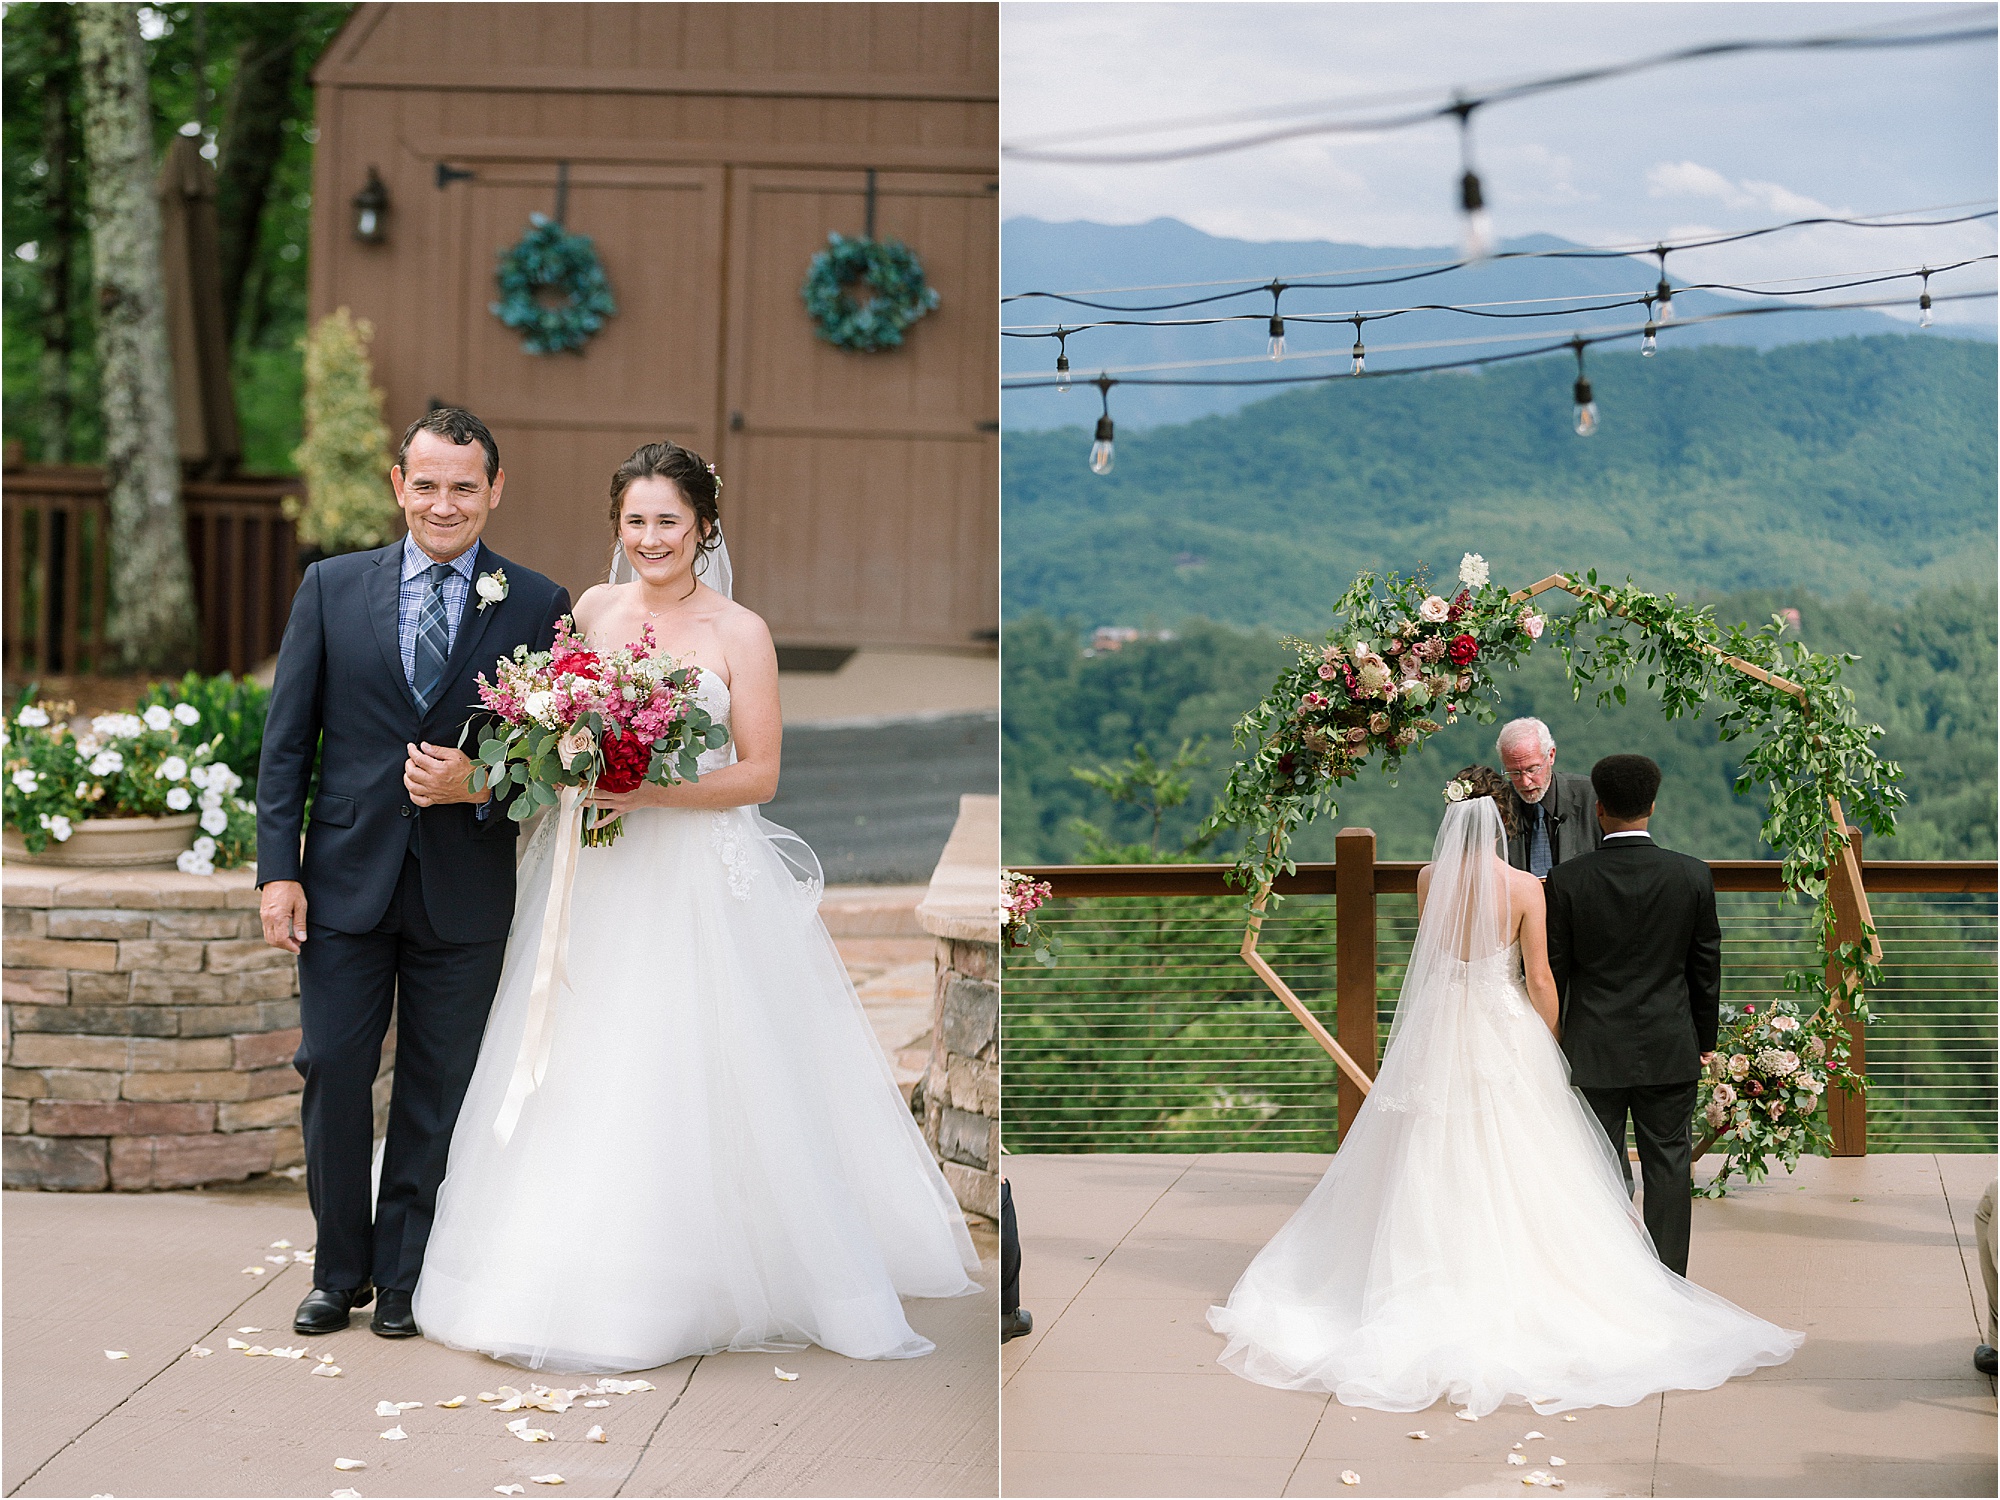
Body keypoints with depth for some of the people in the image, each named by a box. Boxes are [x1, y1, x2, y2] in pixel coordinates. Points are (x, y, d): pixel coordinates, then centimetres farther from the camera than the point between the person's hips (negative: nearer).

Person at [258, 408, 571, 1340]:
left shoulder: (538, 607, 0)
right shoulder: (332, 588, 4)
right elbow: (287, 739, 4)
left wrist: (479, 785, -17)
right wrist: (278, 869, -3)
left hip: (465, 888, -1)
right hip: (347, 877, 1)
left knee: (437, 1091, 7)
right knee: (332, 1075, 4)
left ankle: (404, 1278, 21)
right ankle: (341, 1271, 20)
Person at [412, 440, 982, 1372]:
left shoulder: (738, 633, -4)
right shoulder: (591, 611, 8)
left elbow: (758, 774, -6)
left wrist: (646, 793, -18)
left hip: (699, 882, -4)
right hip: (594, 876, 4)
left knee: (692, 1080, -5)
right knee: (584, 1077, 2)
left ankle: (693, 1289, 6)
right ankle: (588, 1276, 12)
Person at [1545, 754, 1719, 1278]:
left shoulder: (1567, 881, -9)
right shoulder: (1693, 876, -4)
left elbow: (1552, 972, -2)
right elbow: (1705, 967, 3)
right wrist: (1705, 1040, 15)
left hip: (1593, 1053, -1)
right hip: (1669, 1049, 1)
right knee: (1668, 1166, 7)